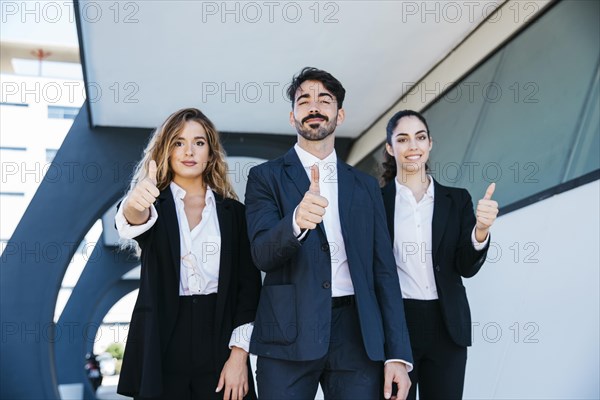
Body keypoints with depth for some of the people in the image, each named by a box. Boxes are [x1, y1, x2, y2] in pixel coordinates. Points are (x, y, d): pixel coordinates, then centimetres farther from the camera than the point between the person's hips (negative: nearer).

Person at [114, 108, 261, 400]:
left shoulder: (233, 212, 7)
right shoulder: (155, 205, 5)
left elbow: (249, 284, 2)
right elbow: (134, 223, -19)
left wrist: (239, 353, -7)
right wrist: (134, 204, -42)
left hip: (219, 346, 1)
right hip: (161, 349, 0)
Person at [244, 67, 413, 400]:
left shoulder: (365, 186, 13)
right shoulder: (266, 177, 5)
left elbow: (383, 270, 9)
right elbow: (262, 254, -9)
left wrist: (397, 354, 3)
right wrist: (296, 221, -30)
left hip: (357, 335, 2)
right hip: (289, 336, -2)